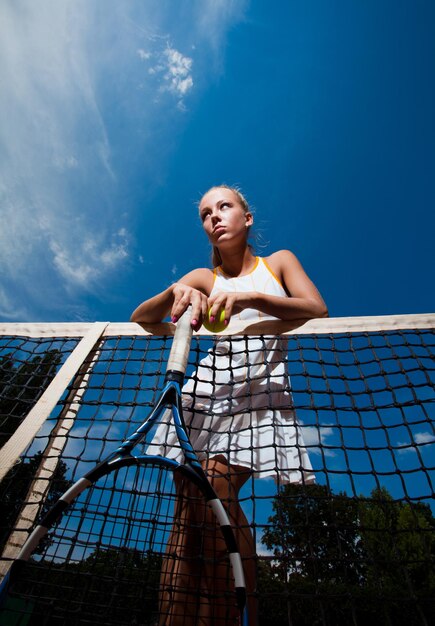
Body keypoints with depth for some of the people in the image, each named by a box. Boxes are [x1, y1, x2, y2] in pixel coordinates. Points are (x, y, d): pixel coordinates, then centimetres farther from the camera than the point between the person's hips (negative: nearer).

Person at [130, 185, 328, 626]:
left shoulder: (279, 262, 13)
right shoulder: (204, 278, 14)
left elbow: (317, 311, -4)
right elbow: (139, 318, 4)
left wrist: (249, 297, -20)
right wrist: (176, 292, -19)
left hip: (260, 395, -2)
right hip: (208, 388, 3)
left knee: (215, 492, -20)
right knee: (189, 501, -8)